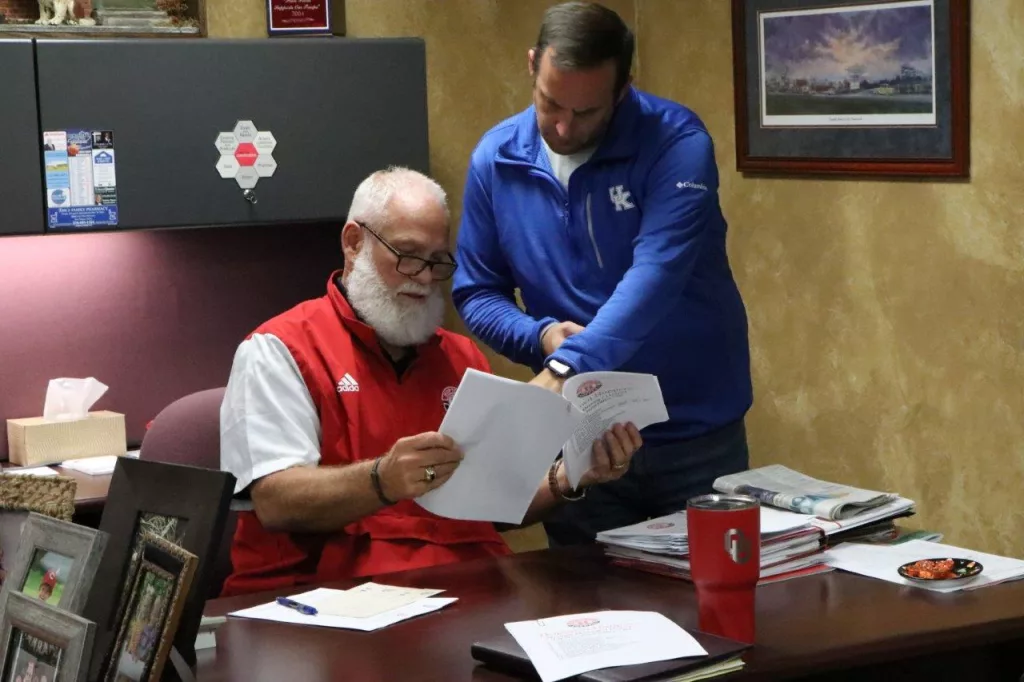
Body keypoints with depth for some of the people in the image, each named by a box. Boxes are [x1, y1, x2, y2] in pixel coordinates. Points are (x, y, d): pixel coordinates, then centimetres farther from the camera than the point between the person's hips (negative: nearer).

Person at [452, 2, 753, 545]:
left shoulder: (676, 142, -14)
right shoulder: (496, 159, -3)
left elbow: (656, 274, -27)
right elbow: (476, 293, 5)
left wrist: (565, 367, -38)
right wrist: (540, 337, -16)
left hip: (695, 430, -2)